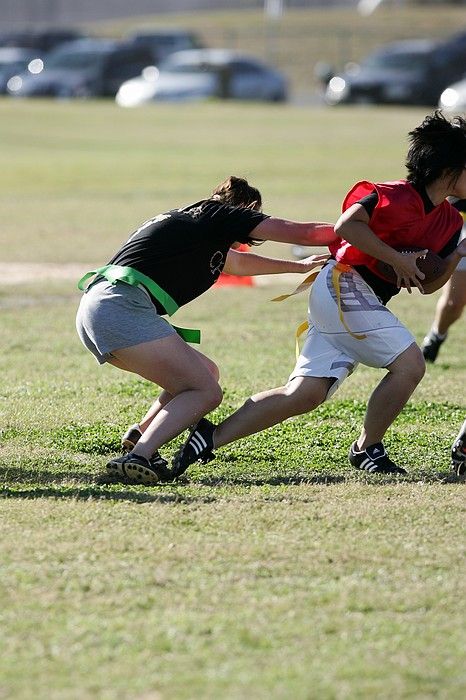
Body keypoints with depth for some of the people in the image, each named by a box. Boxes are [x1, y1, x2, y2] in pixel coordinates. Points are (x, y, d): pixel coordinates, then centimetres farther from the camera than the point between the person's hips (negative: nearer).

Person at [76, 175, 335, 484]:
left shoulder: (183, 220, 31)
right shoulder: (218, 215, 6)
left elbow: (238, 262, 50)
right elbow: (302, 233, 6)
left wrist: (299, 266, 60)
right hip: (122, 306, -9)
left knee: (206, 372, 18)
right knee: (206, 392, -9)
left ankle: (139, 437, 4)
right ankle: (138, 457, -26)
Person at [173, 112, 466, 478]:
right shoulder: (398, 196, -14)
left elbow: (428, 284, 16)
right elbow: (346, 226, -24)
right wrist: (397, 259, -21)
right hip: (344, 286, -9)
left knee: (304, 394, -1)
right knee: (409, 364, -15)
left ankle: (211, 437, -3)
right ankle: (367, 449, 2)